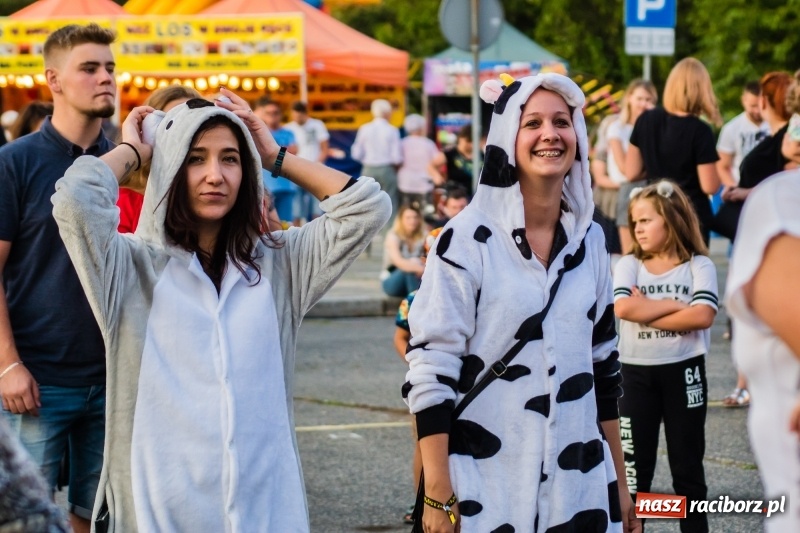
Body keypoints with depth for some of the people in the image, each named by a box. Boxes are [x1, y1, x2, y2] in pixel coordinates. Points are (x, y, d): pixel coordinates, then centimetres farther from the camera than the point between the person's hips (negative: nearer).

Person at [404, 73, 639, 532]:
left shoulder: (590, 240, 7)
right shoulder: (469, 239, -9)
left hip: (578, 486, 4)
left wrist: (620, 484, 14)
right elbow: (431, 370, -11)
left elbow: (604, 366, 14)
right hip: (484, 490, -4)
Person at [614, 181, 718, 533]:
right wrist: (674, 305, -16)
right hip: (637, 373, 1)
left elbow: (702, 316, -18)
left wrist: (647, 312, -15)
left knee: (687, 461, 8)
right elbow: (622, 309, -17)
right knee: (634, 461, 5)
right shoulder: (629, 265, 2)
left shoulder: (699, 266, -2)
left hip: (684, 372, -1)